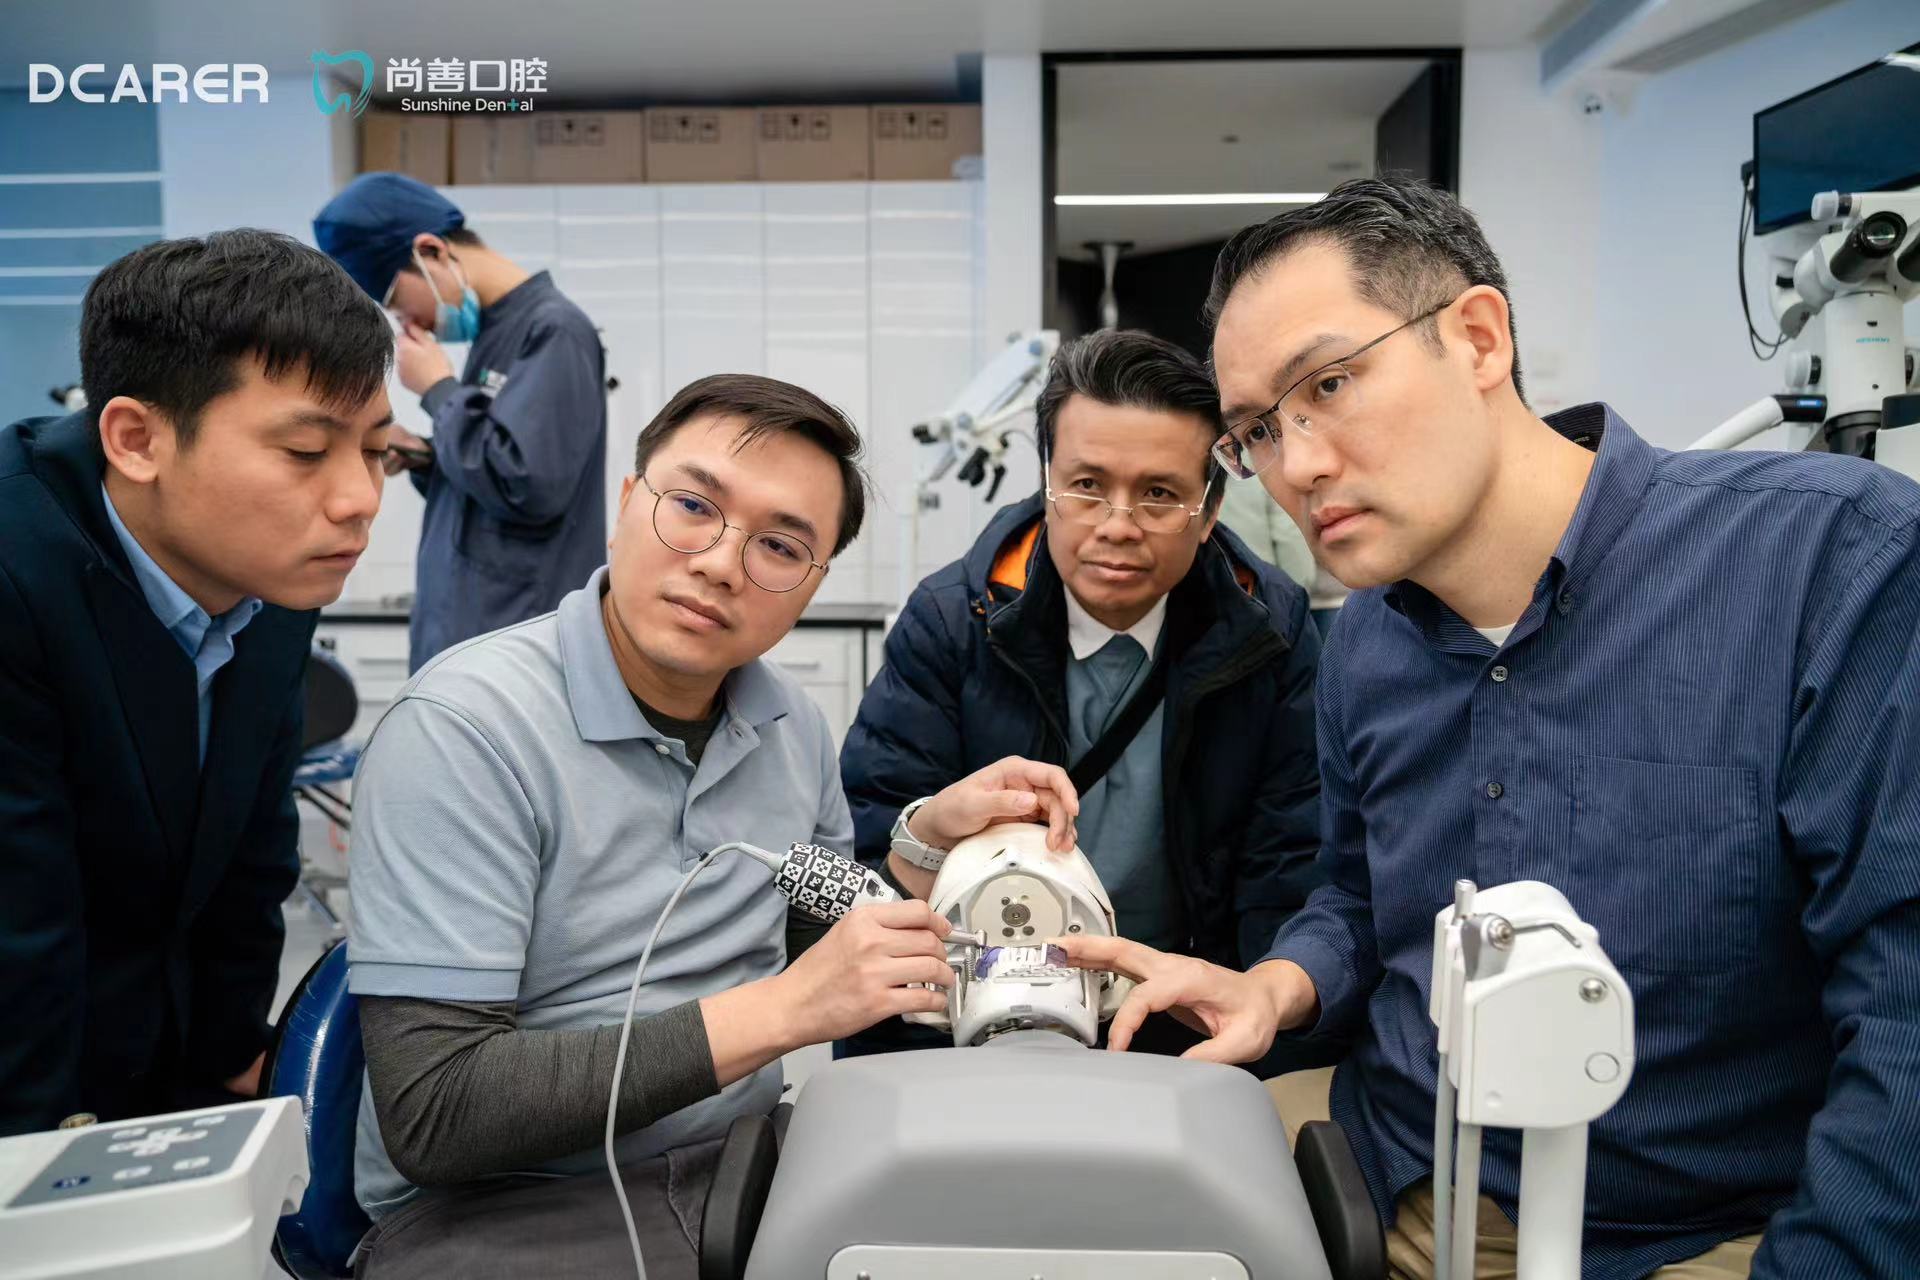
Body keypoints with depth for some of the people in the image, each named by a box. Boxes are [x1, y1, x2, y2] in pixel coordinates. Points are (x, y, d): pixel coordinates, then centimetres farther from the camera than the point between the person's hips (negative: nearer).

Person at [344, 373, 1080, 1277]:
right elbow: (432, 1114, -21)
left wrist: (932, 833, -1)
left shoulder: (791, 725, 3)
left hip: (747, 1164, 6)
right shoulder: (463, 728, -17)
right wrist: (781, 1011, -24)